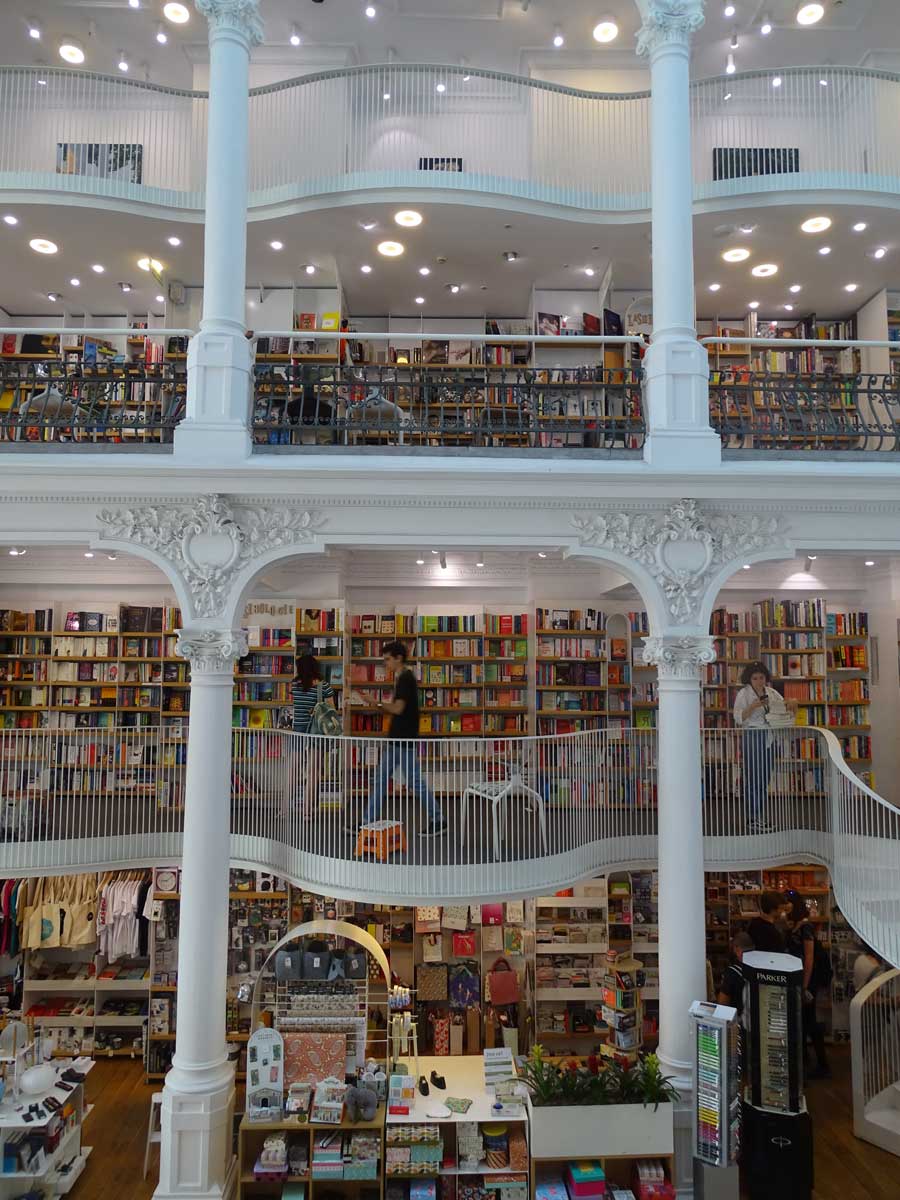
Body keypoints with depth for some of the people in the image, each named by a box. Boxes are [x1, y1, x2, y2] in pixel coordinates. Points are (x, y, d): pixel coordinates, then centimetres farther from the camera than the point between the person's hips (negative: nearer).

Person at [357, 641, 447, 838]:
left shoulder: (406, 678, -16)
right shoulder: (401, 678, 14)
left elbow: (398, 708, -22)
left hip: (404, 741, -10)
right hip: (395, 740, 10)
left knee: (414, 782, -1)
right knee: (380, 780, 10)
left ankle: (438, 820, 10)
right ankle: (369, 822, 15)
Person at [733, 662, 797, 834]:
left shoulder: (771, 692, 10)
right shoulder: (744, 694, -6)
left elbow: (786, 709, 15)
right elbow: (738, 718, -13)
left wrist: (792, 704, -7)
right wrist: (754, 706, -26)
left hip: (769, 738, 6)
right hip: (752, 737, -6)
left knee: (765, 780, 10)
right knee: (753, 779, -5)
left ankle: (760, 818, 18)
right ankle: (754, 820, -1)